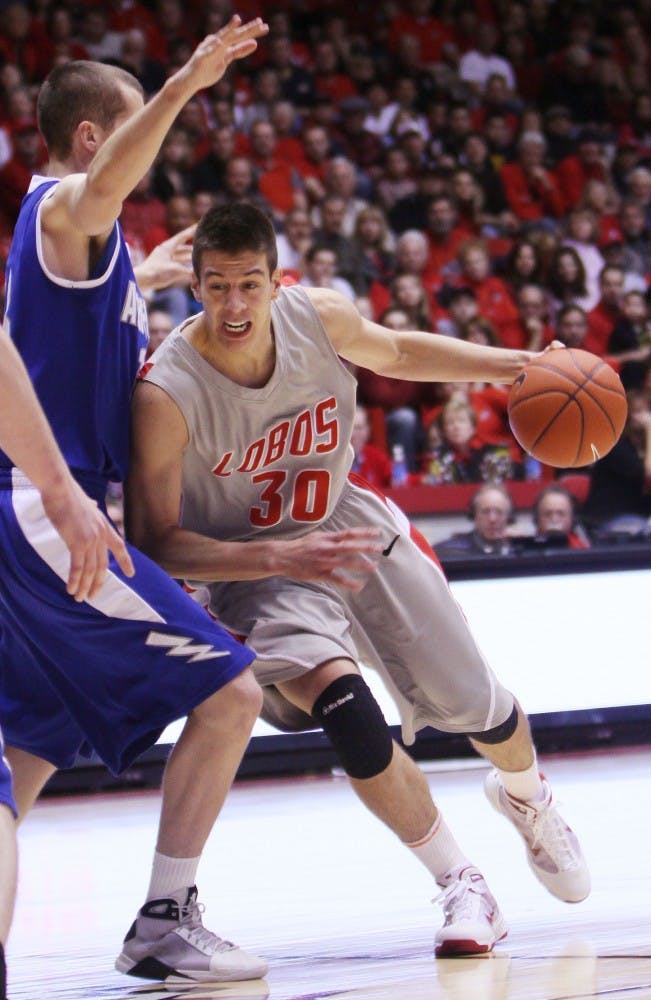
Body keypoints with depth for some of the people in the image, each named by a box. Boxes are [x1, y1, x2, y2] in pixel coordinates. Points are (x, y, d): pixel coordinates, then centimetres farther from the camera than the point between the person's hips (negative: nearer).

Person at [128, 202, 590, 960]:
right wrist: (279, 558, -39)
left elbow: (395, 353, 6)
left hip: (348, 526, 4)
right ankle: (460, 885, -11)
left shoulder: (319, 317, -18)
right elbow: (156, 542, -26)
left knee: (474, 706, 10)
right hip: (251, 563, -4)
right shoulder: (165, 397, -31)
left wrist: (514, 366, -3)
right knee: (344, 709, -30)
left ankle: (526, 798, 48)